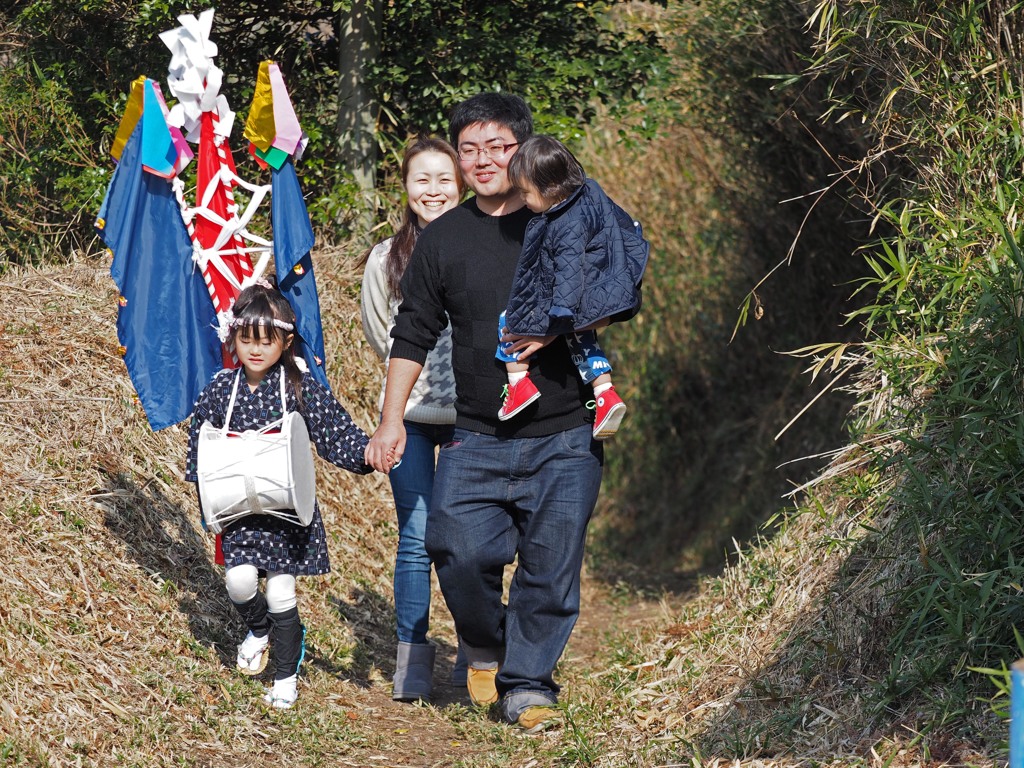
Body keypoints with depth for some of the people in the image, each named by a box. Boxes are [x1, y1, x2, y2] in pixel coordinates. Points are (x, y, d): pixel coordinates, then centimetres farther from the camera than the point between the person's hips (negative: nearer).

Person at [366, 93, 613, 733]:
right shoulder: (443, 239, 9)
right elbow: (413, 335, 14)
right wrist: (392, 418, 7)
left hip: (565, 439, -1)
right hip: (478, 440, 1)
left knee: (551, 566, -4)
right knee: (458, 548, -14)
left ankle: (527, 682, 11)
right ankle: (486, 649, 14)